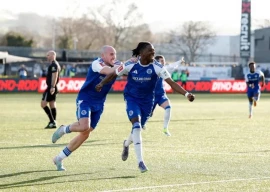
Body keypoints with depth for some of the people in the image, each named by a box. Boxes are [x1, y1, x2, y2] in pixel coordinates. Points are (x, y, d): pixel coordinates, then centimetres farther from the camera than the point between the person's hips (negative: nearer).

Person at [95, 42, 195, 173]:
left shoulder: (156, 67, -17)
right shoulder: (130, 65, -17)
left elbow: (171, 83, -23)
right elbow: (114, 74, -1)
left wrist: (186, 94, -35)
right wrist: (102, 84, -13)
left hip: (147, 101, 2)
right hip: (132, 98, -2)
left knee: (138, 128, 15)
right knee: (136, 125, -21)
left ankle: (126, 144, 52)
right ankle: (140, 161, -18)